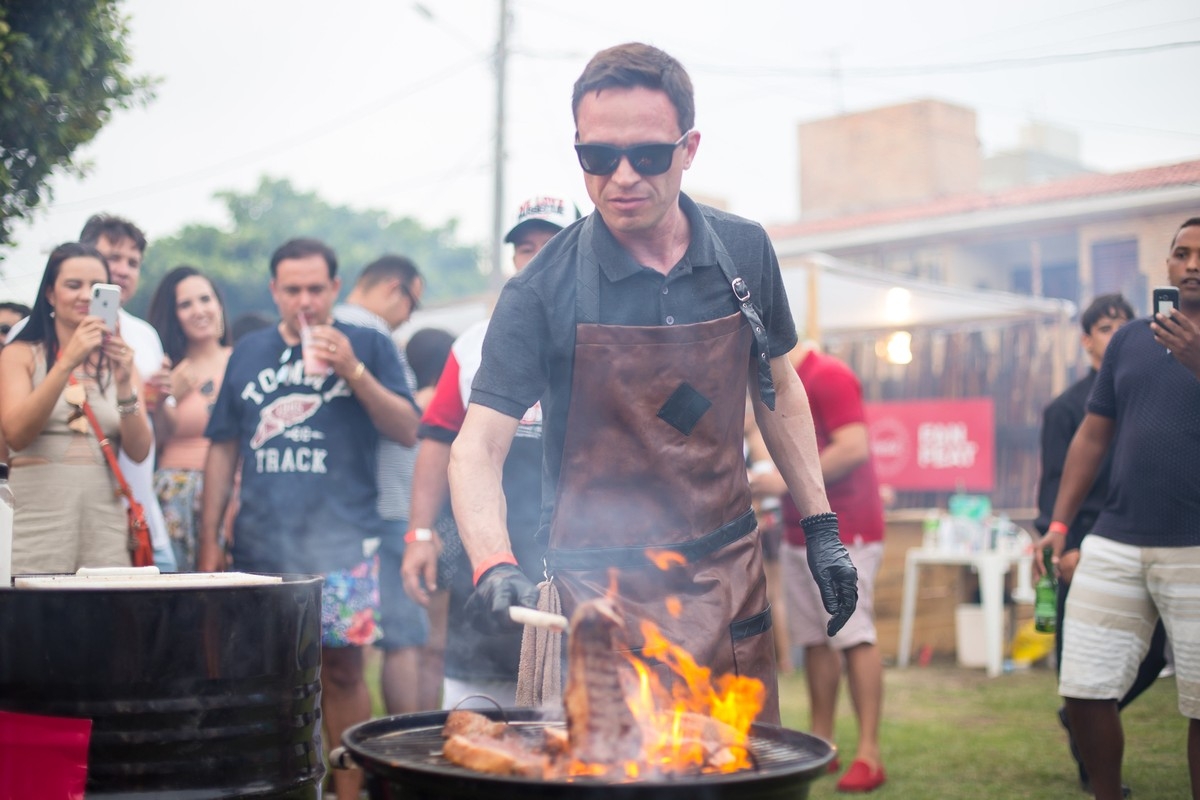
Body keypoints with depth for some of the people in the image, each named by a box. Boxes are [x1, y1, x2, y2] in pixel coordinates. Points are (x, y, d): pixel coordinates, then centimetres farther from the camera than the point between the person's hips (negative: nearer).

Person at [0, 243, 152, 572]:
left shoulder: (119, 359, 12)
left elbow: (139, 451, 3)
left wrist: (124, 384, -12)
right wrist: (67, 362, -18)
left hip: (105, 520, 3)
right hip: (37, 519, -2)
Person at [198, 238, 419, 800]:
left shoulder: (366, 346, 5)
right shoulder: (249, 352, 13)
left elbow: (408, 431, -2)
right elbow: (223, 448, 15)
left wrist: (353, 370, -13)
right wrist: (209, 538, 11)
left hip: (341, 543, -3)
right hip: (260, 544, 3)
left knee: (341, 671, -1)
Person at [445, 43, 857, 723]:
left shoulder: (745, 252, 1)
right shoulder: (543, 291, -11)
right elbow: (478, 445, -14)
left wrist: (822, 526, 11)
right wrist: (495, 565, -31)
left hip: (729, 583, 4)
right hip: (602, 592, -3)